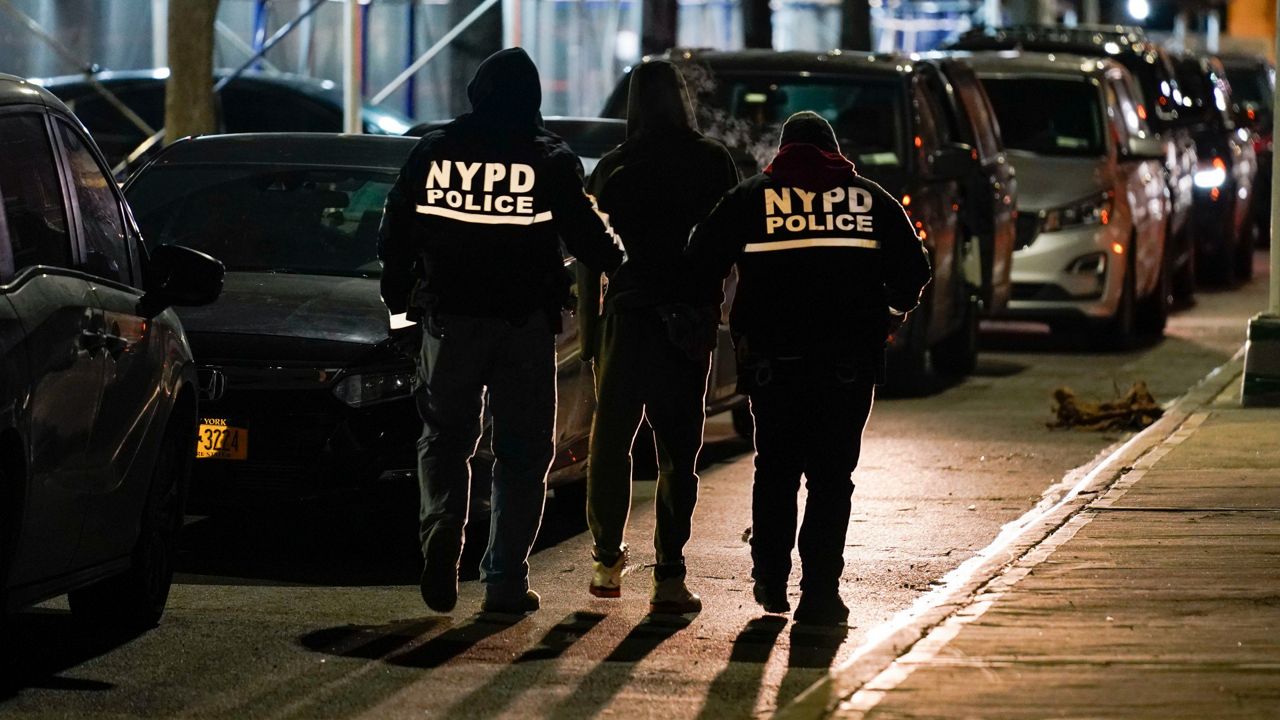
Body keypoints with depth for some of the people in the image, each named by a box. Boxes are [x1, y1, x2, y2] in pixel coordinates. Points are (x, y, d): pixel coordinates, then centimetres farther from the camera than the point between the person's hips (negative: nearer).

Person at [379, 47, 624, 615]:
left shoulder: (432, 151, 2)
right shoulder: (550, 160, -4)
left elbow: (394, 234, 6)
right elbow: (586, 234, -1)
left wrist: (398, 294, 20)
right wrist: (619, 269, 19)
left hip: (449, 318, 1)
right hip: (525, 322, -1)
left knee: (445, 435, 15)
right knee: (522, 451, 7)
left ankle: (442, 525, -14)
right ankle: (505, 579, 2)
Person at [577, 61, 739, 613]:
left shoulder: (613, 168, 0)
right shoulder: (712, 163, 0)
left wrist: (588, 329, 5)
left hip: (626, 316, 0)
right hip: (690, 319, 0)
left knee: (611, 441, 14)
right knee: (678, 449, 2)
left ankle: (608, 560, 19)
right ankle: (669, 575, -5)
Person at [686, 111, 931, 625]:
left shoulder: (750, 198, 5)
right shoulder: (869, 198, 7)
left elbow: (703, 264, 0)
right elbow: (913, 269, 7)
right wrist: (892, 314, 24)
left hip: (771, 356, 0)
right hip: (850, 362, 0)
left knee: (775, 469, 16)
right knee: (832, 475, 3)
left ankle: (771, 582, 20)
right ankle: (819, 593, -3)